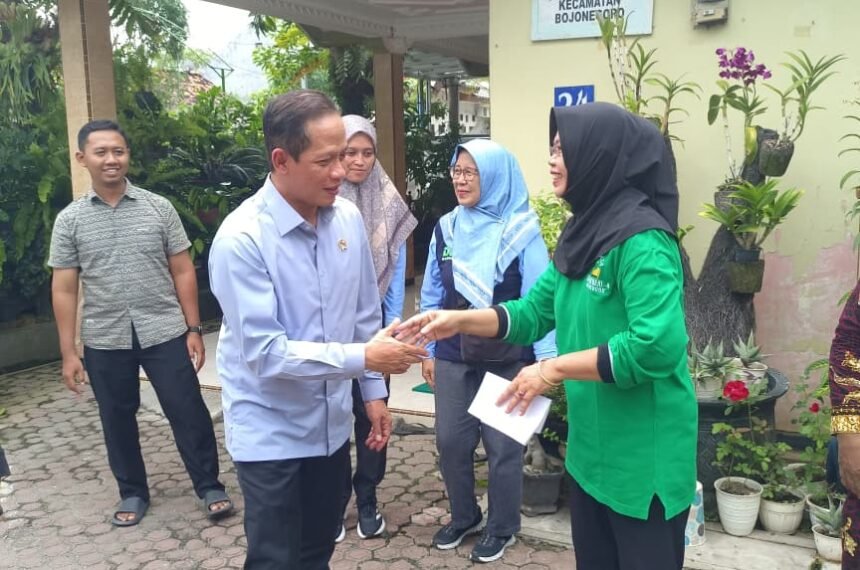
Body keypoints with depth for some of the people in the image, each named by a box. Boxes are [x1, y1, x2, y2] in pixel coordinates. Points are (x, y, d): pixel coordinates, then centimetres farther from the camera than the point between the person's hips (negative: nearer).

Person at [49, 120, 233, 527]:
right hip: (104, 341, 1)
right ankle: (132, 493, 32)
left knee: (188, 413, 3)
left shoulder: (159, 208, -1)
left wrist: (193, 329, -2)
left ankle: (210, 487, 20)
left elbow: (183, 272, 2)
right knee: (117, 421, 13)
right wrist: (68, 353, -1)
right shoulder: (69, 220, 1)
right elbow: (64, 290, 2)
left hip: (165, 333, -1)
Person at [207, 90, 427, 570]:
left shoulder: (348, 218, -4)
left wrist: (374, 391, 9)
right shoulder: (242, 239, -22)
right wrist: (363, 358, -27)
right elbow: (264, 353, -25)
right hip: (271, 432, -5)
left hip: (332, 423, 5)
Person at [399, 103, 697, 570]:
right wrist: (460, 320, -3)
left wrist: (553, 368, -23)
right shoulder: (583, 233, 7)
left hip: (643, 453, -8)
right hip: (590, 445, 8)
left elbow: (657, 346, -29)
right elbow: (535, 312, 10)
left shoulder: (642, 238, -21)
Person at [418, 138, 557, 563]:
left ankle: (502, 527, 30)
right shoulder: (446, 228, 3)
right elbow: (433, 294, 9)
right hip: (453, 357, 4)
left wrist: (545, 357, -15)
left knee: (503, 446, 8)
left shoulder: (521, 231, -11)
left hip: (507, 360, -4)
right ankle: (463, 516, 36)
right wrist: (428, 350, 10)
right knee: (450, 441, 12)